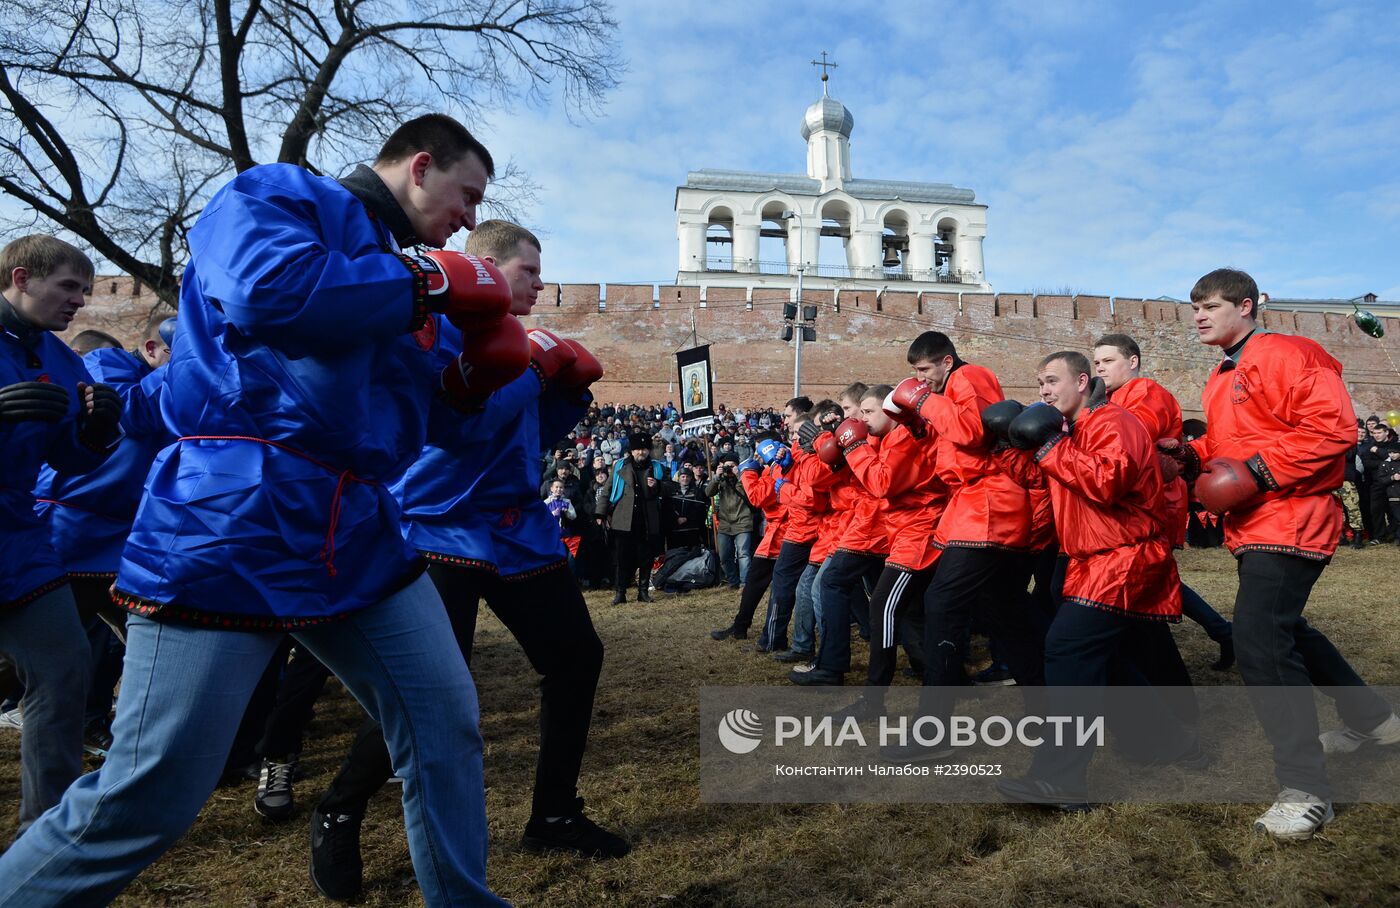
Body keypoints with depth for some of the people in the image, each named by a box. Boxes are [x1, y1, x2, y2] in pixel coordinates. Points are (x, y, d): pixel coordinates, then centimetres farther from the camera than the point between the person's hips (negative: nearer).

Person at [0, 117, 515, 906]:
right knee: (147, 800, -2)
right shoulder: (280, 195, -1)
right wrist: (435, 283, -13)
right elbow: (268, 291, -25)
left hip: (363, 542, 8)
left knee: (446, 727, 11)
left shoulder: (397, 269, 20)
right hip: (233, 538, -8)